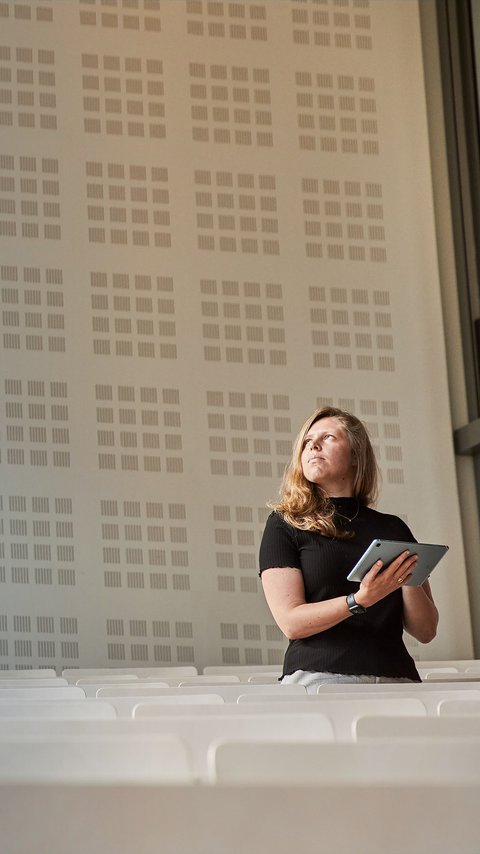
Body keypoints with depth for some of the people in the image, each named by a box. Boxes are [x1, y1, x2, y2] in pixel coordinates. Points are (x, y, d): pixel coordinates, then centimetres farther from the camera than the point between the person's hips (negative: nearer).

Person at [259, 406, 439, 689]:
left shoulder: (393, 528, 16)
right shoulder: (284, 525, 8)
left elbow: (426, 632, 15)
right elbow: (291, 622, -3)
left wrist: (409, 580, -3)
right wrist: (360, 600, -16)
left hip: (395, 676, 3)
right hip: (318, 676, -3)